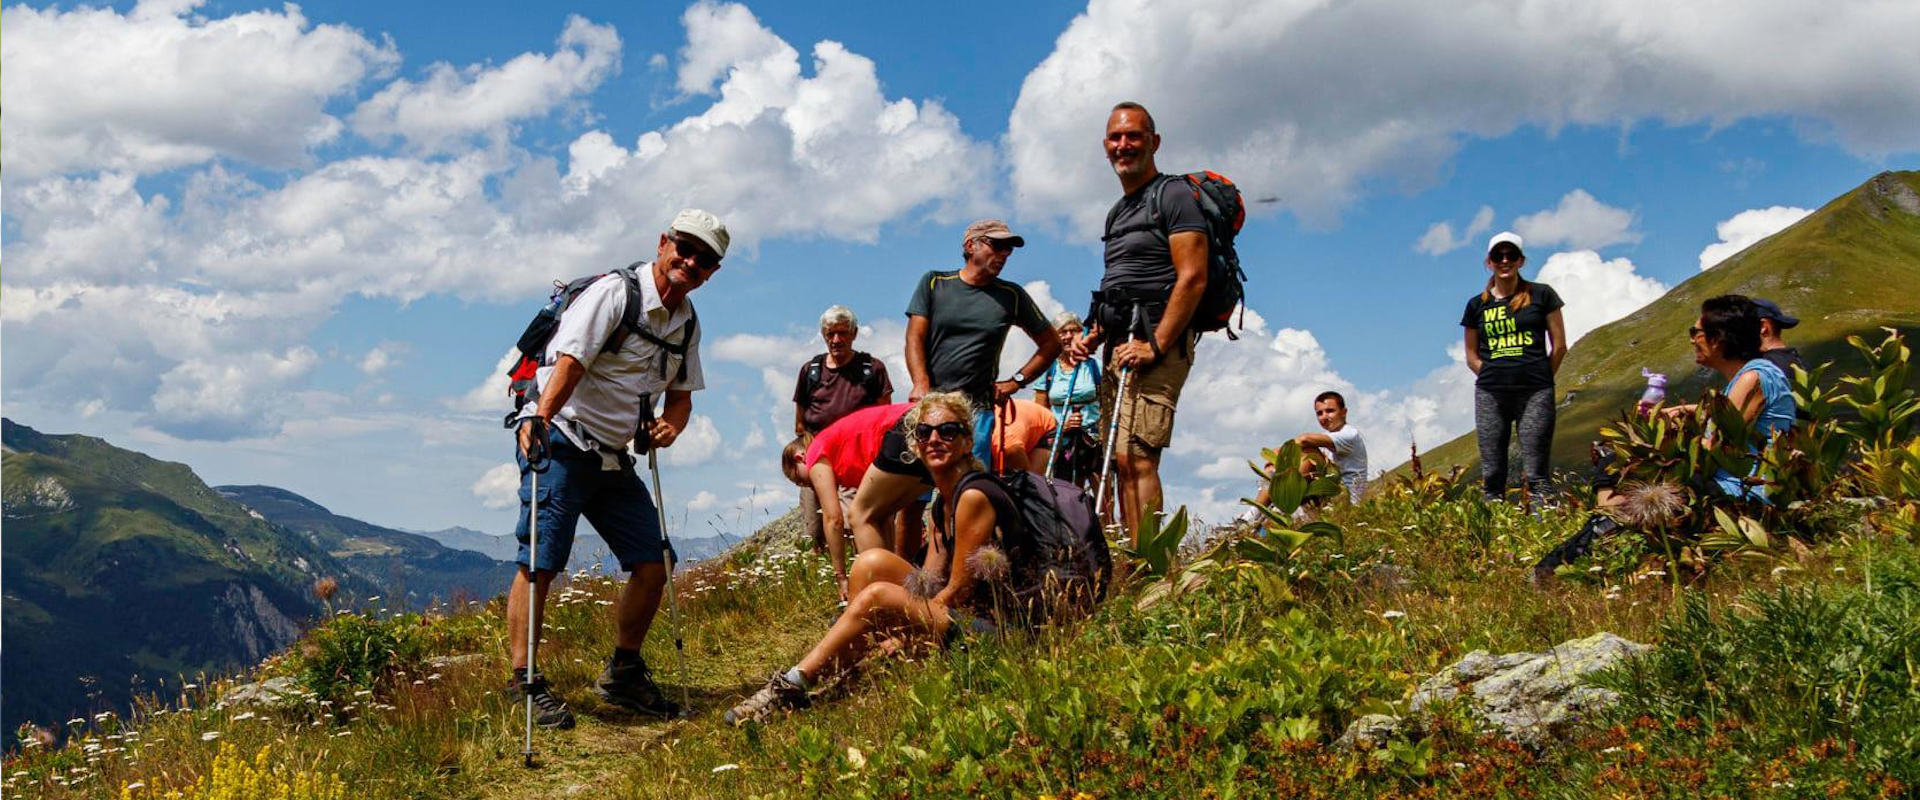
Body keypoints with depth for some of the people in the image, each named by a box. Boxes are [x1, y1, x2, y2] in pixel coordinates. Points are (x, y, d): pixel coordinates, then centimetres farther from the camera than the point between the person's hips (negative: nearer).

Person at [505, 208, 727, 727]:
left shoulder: (686, 322, 12)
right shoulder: (614, 293, -11)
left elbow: (681, 394, 18)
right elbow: (569, 363, -21)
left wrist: (671, 426, -4)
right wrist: (540, 420, -33)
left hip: (616, 458, 8)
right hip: (562, 444, -7)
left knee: (651, 567, 4)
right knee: (540, 563, -13)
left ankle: (622, 675, 19)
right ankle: (523, 680, -6)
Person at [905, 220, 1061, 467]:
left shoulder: (1012, 295, 12)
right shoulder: (933, 283, 10)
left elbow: (1051, 343, 19)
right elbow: (915, 337, 1)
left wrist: (1016, 381, 7)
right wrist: (921, 385, -15)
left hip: (977, 409, 0)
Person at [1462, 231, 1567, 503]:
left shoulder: (1541, 295, 5)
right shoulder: (1477, 305, 11)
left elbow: (1559, 345, 6)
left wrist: (1540, 379, 5)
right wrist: (1494, 378, 4)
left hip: (1534, 395, -2)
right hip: (1490, 396, 3)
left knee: (1535, 473, -6)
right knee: (1492, 474, 3)